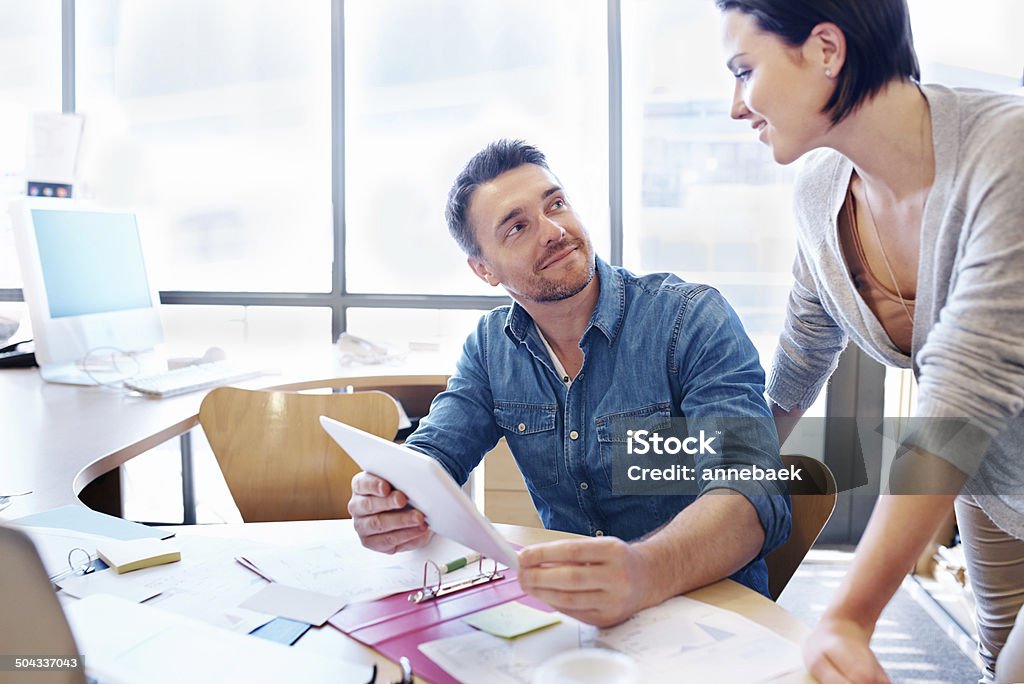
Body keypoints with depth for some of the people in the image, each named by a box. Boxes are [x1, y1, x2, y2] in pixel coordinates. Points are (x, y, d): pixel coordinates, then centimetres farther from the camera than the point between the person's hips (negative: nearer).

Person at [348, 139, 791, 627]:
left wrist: (644, 573, -47)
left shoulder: (693, 319, -15)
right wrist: (388, 506, -26)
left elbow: (752, 494, -26)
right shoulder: (491, 344, 1)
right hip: (561, 609, 3)